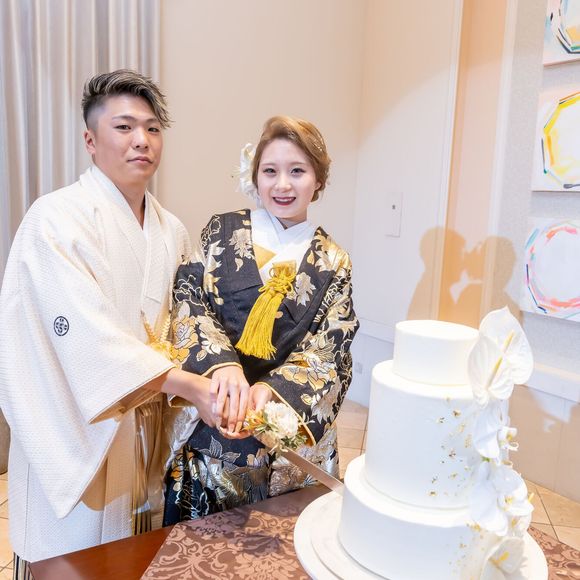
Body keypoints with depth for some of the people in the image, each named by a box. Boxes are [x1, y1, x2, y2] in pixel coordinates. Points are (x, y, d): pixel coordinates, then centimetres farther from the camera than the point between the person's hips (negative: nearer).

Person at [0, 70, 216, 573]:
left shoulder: (171, 231, 5)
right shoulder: (57, 218, -15)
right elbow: (88, 339, -24)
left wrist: (221, 375, -5)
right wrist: (193, 387, -27)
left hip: (145, 434, 6)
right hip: (74, 435, -5)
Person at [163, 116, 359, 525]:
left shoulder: (332, 265, 1)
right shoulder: (222, 232, 1)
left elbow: (325, 356, -6)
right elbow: (188, 306, -9)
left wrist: (269, 389, -25)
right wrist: (223, 363, -28)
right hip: (207, 428, 0)